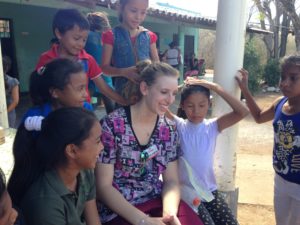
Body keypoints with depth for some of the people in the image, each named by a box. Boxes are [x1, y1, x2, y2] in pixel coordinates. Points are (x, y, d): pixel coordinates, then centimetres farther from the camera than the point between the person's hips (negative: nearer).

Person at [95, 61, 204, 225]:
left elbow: (171, 180, 3)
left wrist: (169, 212, -16)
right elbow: (103, 186, -12)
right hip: (119, 210, -4)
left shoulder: (169, 129, 1)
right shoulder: (111, 125, -14)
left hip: (159, 202, 4)